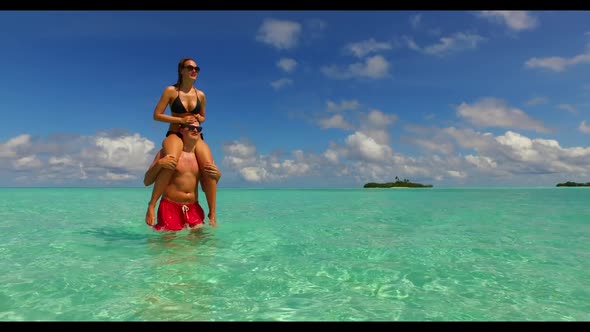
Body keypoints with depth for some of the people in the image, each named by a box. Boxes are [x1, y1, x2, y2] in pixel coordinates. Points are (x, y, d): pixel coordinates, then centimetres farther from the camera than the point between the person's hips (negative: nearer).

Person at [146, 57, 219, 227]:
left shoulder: (201, 95, 12)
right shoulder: (171, 91, 1)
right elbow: (156, 115, -2)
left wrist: (198, 118, 1)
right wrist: (181, 119, -12)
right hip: (175, 135, -3)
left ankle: (212, 215, -15)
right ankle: (151, 205, -22)